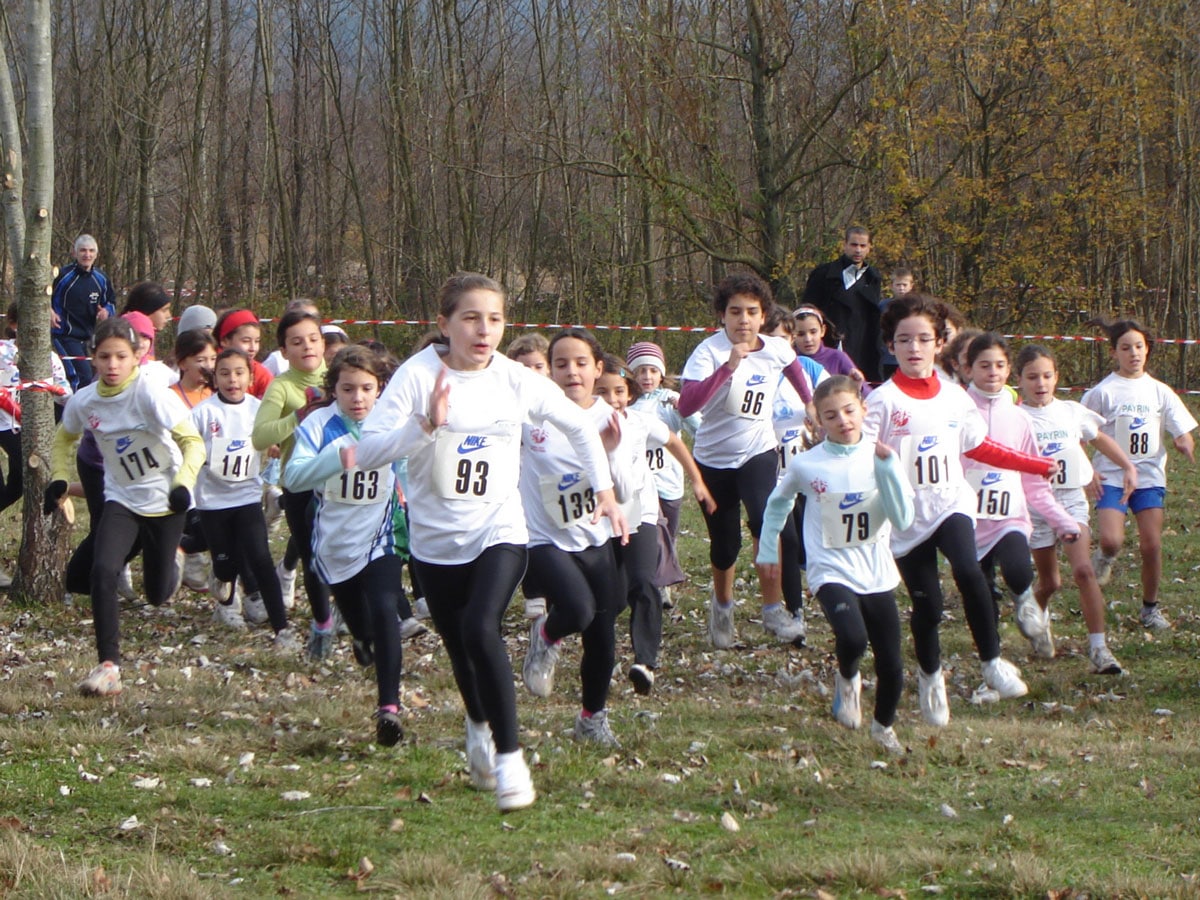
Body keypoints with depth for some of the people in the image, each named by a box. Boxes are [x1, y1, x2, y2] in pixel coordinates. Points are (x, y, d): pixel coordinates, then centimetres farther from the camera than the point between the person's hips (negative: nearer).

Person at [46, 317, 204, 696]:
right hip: (122, 500, 2)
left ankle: (173, 554, 47)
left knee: (158, 594, 9)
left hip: (165, 501, -2)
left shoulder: (149, 392, -23)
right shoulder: (83, 401, -9)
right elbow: (64, 439, 13)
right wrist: (58, 480, 0)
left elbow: (193, 442, -25)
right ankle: (108, 666, -17)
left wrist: (183, 483, -39)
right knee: (103, 571, -23)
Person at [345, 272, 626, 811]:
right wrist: (426, 424, -31)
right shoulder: (418, 376, -11)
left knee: (481, 630, -25)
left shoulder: (518, 382, -4)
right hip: (436, 540, 1)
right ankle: (479, 725, 48)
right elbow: (367, 452, -20)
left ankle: (509, 757, -16)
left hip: (499, 533, -1)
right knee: (460, 648, 14)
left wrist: (604, 491, 12)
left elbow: (579, 426, 14)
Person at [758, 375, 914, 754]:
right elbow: (778, 502, 16)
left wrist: (888, 466, -20)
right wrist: (768, 549, 16)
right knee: (852, 639, -30)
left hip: (877, 576, 2)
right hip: (832, 573, -2)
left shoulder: (879, 459, -3)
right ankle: (847, 679, 6)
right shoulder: (807, 465, -5)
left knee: (891, 666, 4)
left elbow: (903, 519, -13)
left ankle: (884, 726, 35)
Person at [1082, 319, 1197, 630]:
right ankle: (1104, 558, 19)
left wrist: (1186, 445, -17)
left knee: (1151, 545, -3)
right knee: (1112, 541, -19)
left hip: (1149, 476, 2)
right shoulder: (1103, 392, -4)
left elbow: (1182, 434, 6)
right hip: (1111, 476, -2)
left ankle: (1151, 607, 15)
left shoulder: (1159, 391, 6)